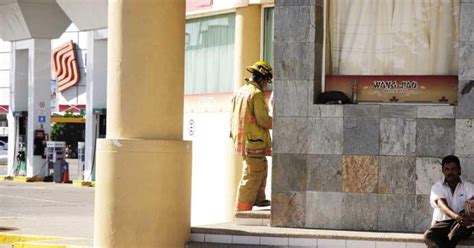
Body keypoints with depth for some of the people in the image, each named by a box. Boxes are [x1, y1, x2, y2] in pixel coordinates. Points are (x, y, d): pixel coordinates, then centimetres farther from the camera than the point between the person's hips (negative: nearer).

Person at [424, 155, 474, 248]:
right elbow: (442, 206, -17)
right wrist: (456, 216, -41)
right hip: (441, 224, 0)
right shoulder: (437, 187, 2)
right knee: (429, 236, -35)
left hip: (461, 227, 0)